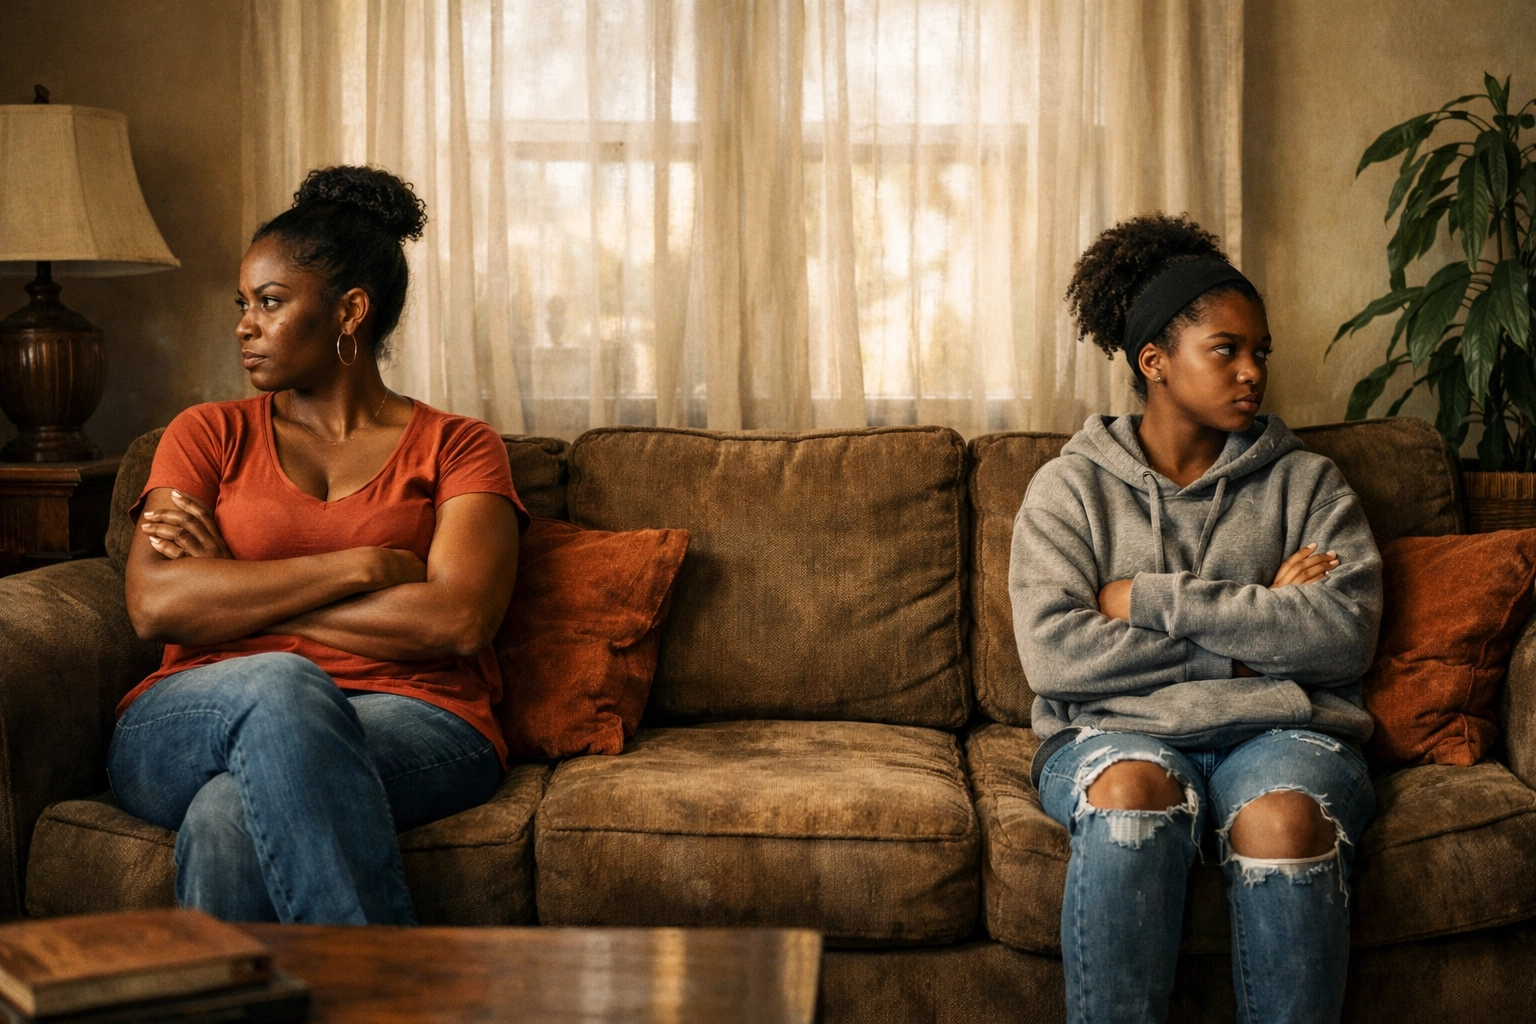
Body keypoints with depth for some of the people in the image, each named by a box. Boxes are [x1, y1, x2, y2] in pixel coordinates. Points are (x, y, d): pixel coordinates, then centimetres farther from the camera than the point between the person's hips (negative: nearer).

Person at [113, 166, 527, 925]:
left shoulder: (457, 448, 13)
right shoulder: (210, 435, 19)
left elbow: (458, 621, -6)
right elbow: (154, 606, 0)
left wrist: (237, 591, -1)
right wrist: (363, 565, -7)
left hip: (409, 722, -2)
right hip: (193, 723, 2)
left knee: (227, 820, -35)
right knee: (281, 684, -36)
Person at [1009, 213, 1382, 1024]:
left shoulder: (1306, 483, 15)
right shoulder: (1071, 486, 10)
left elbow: (1347, 632, -3)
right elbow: (1054, 653, -6)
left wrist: (1153, 600, -7)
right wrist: (1248, 640, -5)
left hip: (1281, 726, 1)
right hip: (1118, 732, -1)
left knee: (1283, 815, -34)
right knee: (1133, 790, -36)